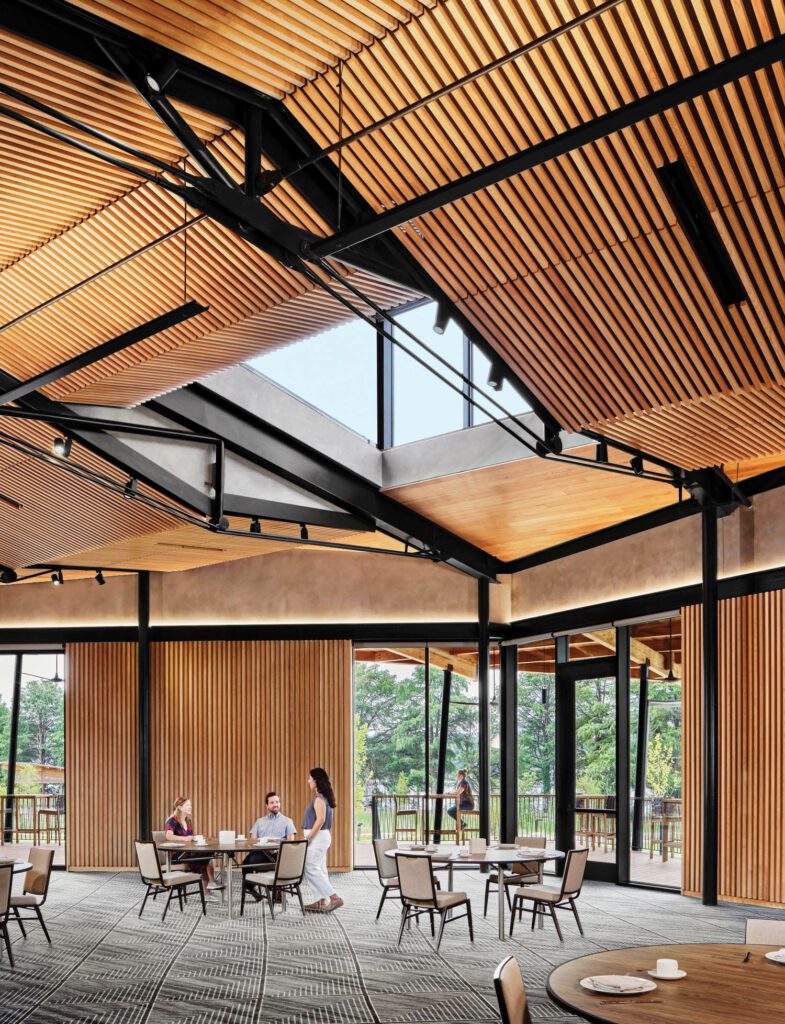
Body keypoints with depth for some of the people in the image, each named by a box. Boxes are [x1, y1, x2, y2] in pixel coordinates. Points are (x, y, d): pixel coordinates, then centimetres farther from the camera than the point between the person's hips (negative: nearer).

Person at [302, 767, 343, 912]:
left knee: (311, 868, -8)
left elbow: (320, 820, -24)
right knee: (319, 868, 12)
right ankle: (321, 901, 14)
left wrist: (309, 837, -21)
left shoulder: (319, 798, -17)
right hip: (320, 836, 10)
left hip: (317, 837, -10)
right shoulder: (324, 797, 12)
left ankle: (334, 898, -11)